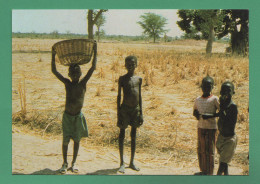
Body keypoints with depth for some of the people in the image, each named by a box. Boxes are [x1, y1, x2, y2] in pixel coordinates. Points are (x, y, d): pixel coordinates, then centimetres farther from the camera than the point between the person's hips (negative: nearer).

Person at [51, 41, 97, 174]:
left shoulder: (83, 83, -4)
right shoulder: (67, 83, -2)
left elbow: (93, 68, -10)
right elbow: (54, 71, -4)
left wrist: (95, 52, -13)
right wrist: (53, 56, -10)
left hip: (78, 116, 0)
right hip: (67, 116, 0)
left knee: (77, 140, 10)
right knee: (65, 140, 2)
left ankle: (74, 163, 26)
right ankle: (65, 163, 19)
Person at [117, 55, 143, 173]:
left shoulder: (139, 79, 8)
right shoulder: (122, 79, -3)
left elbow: (139, 96, 12)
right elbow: (119, 96, -2)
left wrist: (141, 113, 8)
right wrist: (118, 114, -7)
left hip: (135, 109, 4)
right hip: (125, 109, -4)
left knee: (133, 136, 10)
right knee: (122, 136, 1)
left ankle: (132, 162, 21)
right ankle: (122, 163, 11)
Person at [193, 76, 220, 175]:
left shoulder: (214, 99, -5)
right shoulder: (198, 99, 11)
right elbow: (194, 111, 24)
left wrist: (210, 116, -19)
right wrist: (196, 114, 1)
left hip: (211, 127, -5)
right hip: (200, 127, 6)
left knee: (209, 150, -3)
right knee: (200, 149, 10)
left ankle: (209, 172, 5)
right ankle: (203, 170, 21)